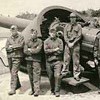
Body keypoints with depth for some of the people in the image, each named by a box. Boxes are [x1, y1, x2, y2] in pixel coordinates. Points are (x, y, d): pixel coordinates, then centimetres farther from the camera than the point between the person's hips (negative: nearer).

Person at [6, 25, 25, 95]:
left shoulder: (21, 37, 3)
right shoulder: (9, 39, 15)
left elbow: (21, 45, -13)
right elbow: (7, 48, 4)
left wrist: (12, 46, -5)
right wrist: (16, 47, -9)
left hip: (17, 57, -5)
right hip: (10, 57, 5)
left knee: (14, 73, -12)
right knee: (12, 72, 12)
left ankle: (13, 89, -12)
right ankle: (18, 85, 31)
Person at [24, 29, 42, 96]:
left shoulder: (39, 41, 2)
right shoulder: (28, 42, 14)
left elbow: (37, 50, -11)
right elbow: (25, 51, 4)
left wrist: (30, 50, 0)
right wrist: (33, 51, -6)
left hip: (36, 60, -4)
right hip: (29, 60, 5)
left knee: (36, 76, -9)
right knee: (31, 76, 7)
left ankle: (37, 90, -7)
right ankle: (32, 90, 16)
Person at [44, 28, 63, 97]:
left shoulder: (59, 41, 4)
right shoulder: (46, 41, 6)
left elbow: (61, 51, -7)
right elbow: (46, 51, -8)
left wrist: (51, 51, -7)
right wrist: (55, 50, -9)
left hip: (57, 61, -1)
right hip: (49, 62, 2)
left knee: (57, 76, -12)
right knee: (51, 77, 10)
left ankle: (57, 91, -1)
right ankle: (52, 90, 28)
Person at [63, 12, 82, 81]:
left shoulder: (78, 26, 6)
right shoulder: (67, 26, 12)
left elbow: (79, 36, -1)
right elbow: (65, 36, 6)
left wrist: (73, 43, -11)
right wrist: (68, 43, -8)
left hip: (76, 45, -2)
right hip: (68, 44, 2)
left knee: (76, 60, 0)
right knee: (66, 59, 3)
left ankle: (76, 75, 6)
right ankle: (65, 72, 16)